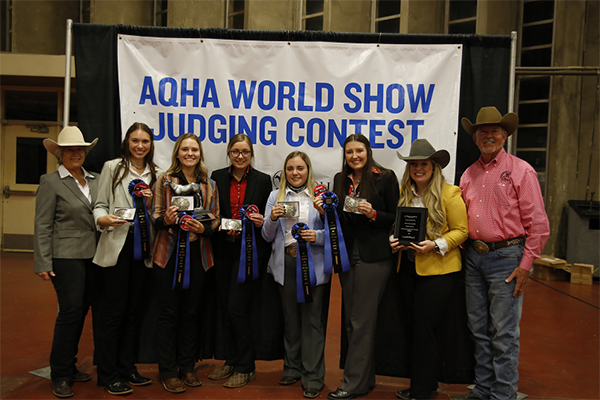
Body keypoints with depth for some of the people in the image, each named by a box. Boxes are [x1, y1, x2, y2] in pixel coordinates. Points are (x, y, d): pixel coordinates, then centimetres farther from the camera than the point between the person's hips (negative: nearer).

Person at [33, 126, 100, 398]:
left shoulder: (96, 180, 12)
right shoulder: (51, 182, -3)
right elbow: (42, 225, -7)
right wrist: (43, 263, -11)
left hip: (93, 257, 6)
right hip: (66, 257, -5)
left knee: (82, 311, 12)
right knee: (70, 311, -5)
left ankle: (69, 367, 27)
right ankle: (60, 376, 10)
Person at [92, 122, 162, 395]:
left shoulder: (156, 174, 12)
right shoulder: (112, 167, 2)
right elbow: (100, 204, -1)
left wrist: (150, 203, -5)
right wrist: (105, 219, -21)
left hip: (143, 247, 4)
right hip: (117, 246, -4)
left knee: (133, 310, 12)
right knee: (113, 310, -1)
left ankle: (127, 368, 24)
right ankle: (107, 375, 11)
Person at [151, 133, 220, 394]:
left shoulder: (209, 184, 9)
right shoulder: (164, 180, 2)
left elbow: (216, 219, 9)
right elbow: (155, 216, 1)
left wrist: (204, 228, -11)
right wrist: (166, 220, -20)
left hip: (197, 255, 2)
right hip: (168, 254, -2)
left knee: (191, 312, 11)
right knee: (169, 313, 3)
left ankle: (187, 367, 25)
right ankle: (168, 372, 16)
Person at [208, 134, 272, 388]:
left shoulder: (263, 180, 0)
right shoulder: (217, 177, 6)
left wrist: (261, 222, -16)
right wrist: (224, 227, -9)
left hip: (250, 250, -4)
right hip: (224, 250, 4)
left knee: (236, 307, -6)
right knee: (226, 308, 10)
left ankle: (246, 368, 10)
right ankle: (231, 362, 27)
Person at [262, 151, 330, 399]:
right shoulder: (276, 196, 11)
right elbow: (267, 237, 9)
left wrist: (317, 236, -15)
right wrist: (272, 219, -10)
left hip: (313, 264, -2)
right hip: (285, 263, 3)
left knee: (312, 319, -1)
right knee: (290, 317, 11)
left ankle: (313, 377, 10)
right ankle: (292, 369, 27)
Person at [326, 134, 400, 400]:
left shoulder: (385, 177, -4)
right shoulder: (340, 179, 12)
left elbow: (395, 217, -3)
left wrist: (373, 214, -20)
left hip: (373, 256, -6)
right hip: (347, 255, 6)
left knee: (361, 322, -1)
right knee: (351, 321, 11)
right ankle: (366, 378, 25)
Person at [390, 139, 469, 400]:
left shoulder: (450, 193, -6)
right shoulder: (403, 193, 9)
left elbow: (461, 230, -7)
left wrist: (435, 245, -19)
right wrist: (394, 241, -3)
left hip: (438, 270, -6)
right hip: (408, 268, 6)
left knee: (423, 328, -4)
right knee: (412, 327, 12)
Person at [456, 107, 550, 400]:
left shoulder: (521, 170, -5)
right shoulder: (469, 175, 12)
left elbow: (538, 224, -8)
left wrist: (525, 265, -12)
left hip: (506, 256, -6)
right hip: (474, 257, 6)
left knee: (504, 333, -1)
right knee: (479, 329, 13)